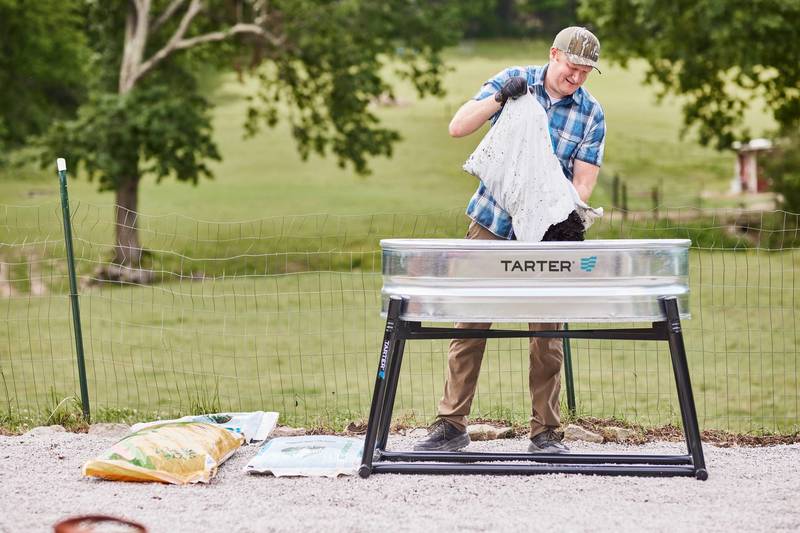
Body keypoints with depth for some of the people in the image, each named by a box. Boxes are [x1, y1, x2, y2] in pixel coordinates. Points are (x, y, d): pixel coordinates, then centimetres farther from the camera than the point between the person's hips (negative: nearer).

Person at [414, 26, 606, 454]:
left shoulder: (592, 114, -3)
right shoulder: (513, 81, -2)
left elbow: (583, 183, -7)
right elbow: (458, 127, -8)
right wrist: (499, 99, -22)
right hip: (491, 225, 0)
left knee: (547, 335, 1)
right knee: (469, 325, 1)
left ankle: (545, 432, 9)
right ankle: (451, 424, 7)